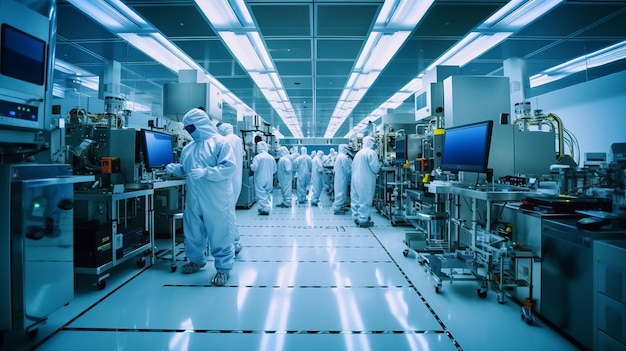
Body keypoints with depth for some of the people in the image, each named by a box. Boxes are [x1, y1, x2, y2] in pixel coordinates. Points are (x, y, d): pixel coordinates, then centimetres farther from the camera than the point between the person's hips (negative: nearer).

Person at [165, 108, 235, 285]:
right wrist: (175, 168, 0)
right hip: (193, 199, 7)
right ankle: (196, 260, 40)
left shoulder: (219, 142, -7)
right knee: (192, 231, 19)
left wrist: (205, 172, -24)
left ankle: (223, 267, 13)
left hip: (215, 200, -7)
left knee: (219, 233, 0)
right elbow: (184, 170, 22)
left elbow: (229, 167, -17)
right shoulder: (188, 148, 14)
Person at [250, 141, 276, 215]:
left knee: (261, 194, 0)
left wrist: (251, 165, 5)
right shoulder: (271, 157, 4)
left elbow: (254, 168, -15)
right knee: (268, 194, 15)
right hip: (269, 180, 5)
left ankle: (264, 209, -2)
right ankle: (268, 208, 18)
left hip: (260, 180, -5)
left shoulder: (257, 157, -11)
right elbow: (274, 170, 8)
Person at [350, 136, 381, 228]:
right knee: (365, 200, -1)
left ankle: (356, 217, 23)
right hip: (365, 181, -8)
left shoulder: (358, 153, 15)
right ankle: (363, 220, 3)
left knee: (356, 199, 13)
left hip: (355, 180, 8)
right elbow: (375, 168, -16)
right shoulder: (371, 152, -11)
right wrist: (379, 164, 6)